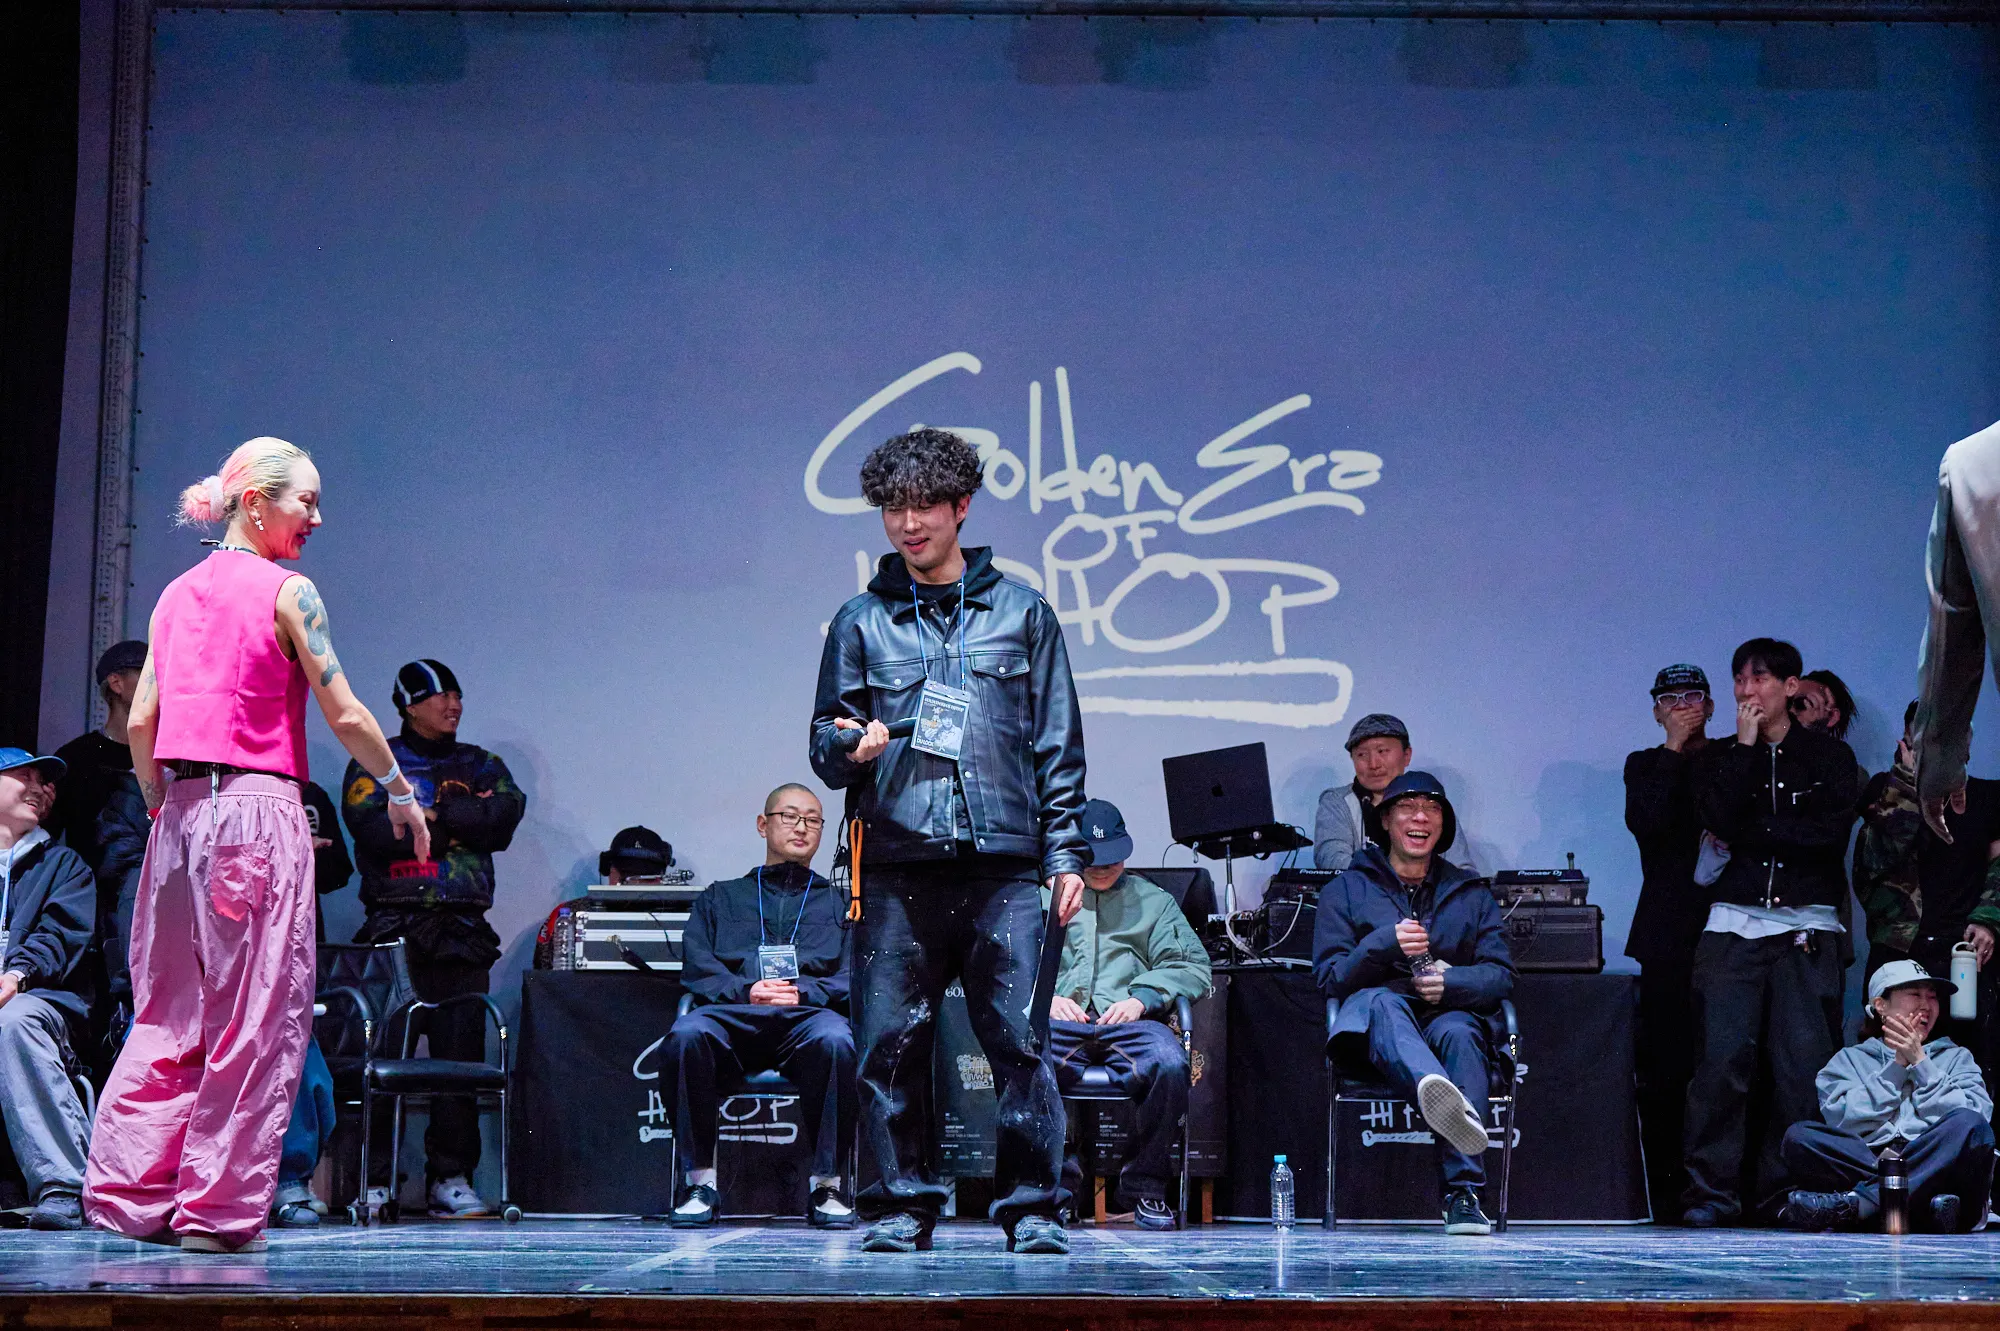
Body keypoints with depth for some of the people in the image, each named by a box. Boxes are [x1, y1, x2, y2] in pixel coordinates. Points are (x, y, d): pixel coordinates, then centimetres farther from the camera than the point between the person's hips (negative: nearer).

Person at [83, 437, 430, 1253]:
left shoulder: (177, 594, 13)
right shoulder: (285, 592, -4)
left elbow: (141, 720, 10)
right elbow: (345, 715, -5)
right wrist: (401, 794, 6)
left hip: (182, 814, 7)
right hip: (259, 808, -6)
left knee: (167, 1010, 11)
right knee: (255, 1015, -2)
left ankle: (129, 1193, 9)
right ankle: (219, 1208, -1)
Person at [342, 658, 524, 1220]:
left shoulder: (479, 765, 20)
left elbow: (505, 816, 0)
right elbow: (374, 830, -9)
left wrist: (431, 815, -4)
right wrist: (461, 822, -4)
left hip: (462, 934, 3)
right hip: (394, 928, -3)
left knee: (462, 1054, -2)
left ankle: (450, 1177, 3)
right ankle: (373, 1177, -5)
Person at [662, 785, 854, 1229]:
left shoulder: (839, 904, 28)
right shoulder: (719, 898, 29)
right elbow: (697, 969, 13)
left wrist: (804, 991, -7)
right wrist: (746, 991, -7)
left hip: (809, 1014, 0)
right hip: (733, 1015, 1)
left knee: (835, 1039, -38)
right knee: (685, 1035, -35)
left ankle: (826, 1185, -27)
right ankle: (701, 1184, -28)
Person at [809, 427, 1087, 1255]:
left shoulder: (1021, 613, 13)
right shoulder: (861, 621, 14)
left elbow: (1058, 749, 12)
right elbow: (824, 742, 14)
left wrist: (1065, 853, 4)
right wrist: (849, 747, -10)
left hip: (1004, 868, -1)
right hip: (897, 869, 1)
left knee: (1019, 1039, -5)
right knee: (890, 1045, 0)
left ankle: (1033, 1206, 3)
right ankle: (901, 1205, 10)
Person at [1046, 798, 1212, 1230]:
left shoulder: (1154, 900, 27)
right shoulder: (1043, 896, 26)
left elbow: (1193, 966, 15)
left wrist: (1142, 997, -3)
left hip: (1128, 1023, 0)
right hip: (1059, 1019, 0)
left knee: (1170, 1064, -35)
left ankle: (1144, 1183, -17)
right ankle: (1057, 1175, -19)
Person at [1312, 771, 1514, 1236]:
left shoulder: (1472, 894, 24)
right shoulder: (1346, 888, 19)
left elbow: (1501, 974, 11)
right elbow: (1330, 977, 6)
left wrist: (1451, 982, -11)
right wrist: (1386, 943, -12)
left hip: (1449, 1015, 1)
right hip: (1373, 1028, -1)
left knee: (1458, 1031, -36)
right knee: (1380, 1000, -37)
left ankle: (1463, 1194, -44)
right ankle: (1435, 1091, -72)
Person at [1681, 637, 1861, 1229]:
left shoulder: (1830, 755, 10)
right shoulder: (1725, 755, 15)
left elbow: (1830, 833, -6)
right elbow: (1720, 819, -6)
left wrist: (1748, 834, -3)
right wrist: (1745, 744, -3)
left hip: (1807, 925, -1)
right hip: (1734, 924, 1)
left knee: (1804, 1062, -6)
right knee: (1723, 1058, -8)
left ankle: (1790, 1190, 2)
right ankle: (1712, 1190, -4)